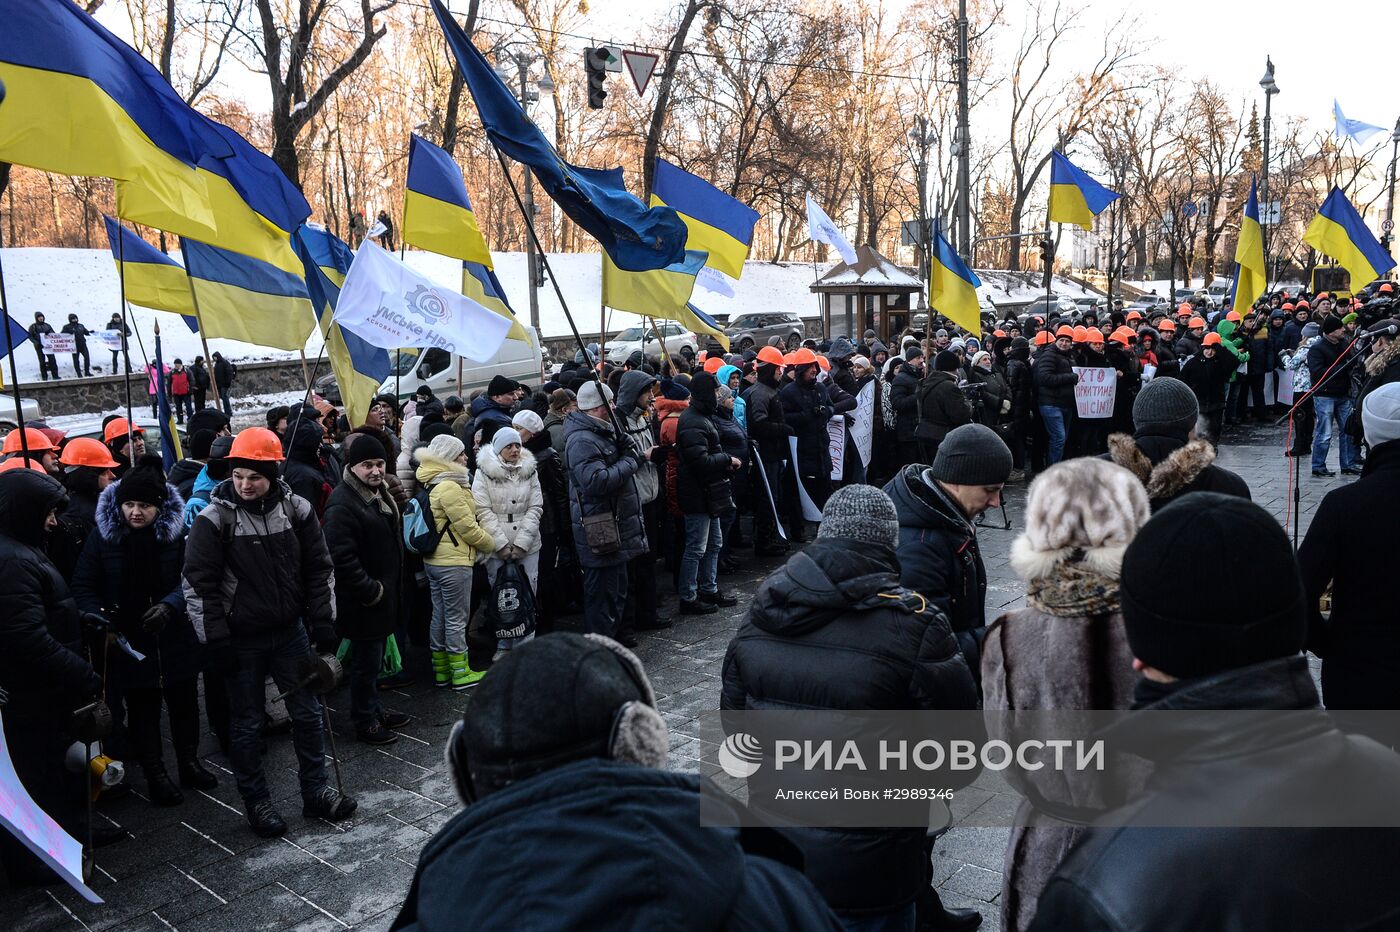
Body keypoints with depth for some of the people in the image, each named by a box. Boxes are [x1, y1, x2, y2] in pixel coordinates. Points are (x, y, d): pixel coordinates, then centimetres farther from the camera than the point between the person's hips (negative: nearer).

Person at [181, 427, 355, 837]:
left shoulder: (296, 510, -4)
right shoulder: (213, 519, -12)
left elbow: (319, 569, 3)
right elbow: (198, 584, -10)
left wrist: (323, 622, -1)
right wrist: (215, 639, -12)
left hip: (291, 632, 3)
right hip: (241, 639, -3)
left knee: (308, 714, 10)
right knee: (247, 725, 9)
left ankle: (315, 791, 25)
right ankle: (257, 802, 24)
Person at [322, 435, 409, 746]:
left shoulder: (379, 493, 10)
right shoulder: (343, 504, -22)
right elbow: (342, 557, -28)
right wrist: (371, 591, -21)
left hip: (384, 595, 9)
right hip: (363, 601, -9)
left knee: (374, 657, 21)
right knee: (366, 661, 3)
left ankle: (374, 709, 36)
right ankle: (365, 721, 18)